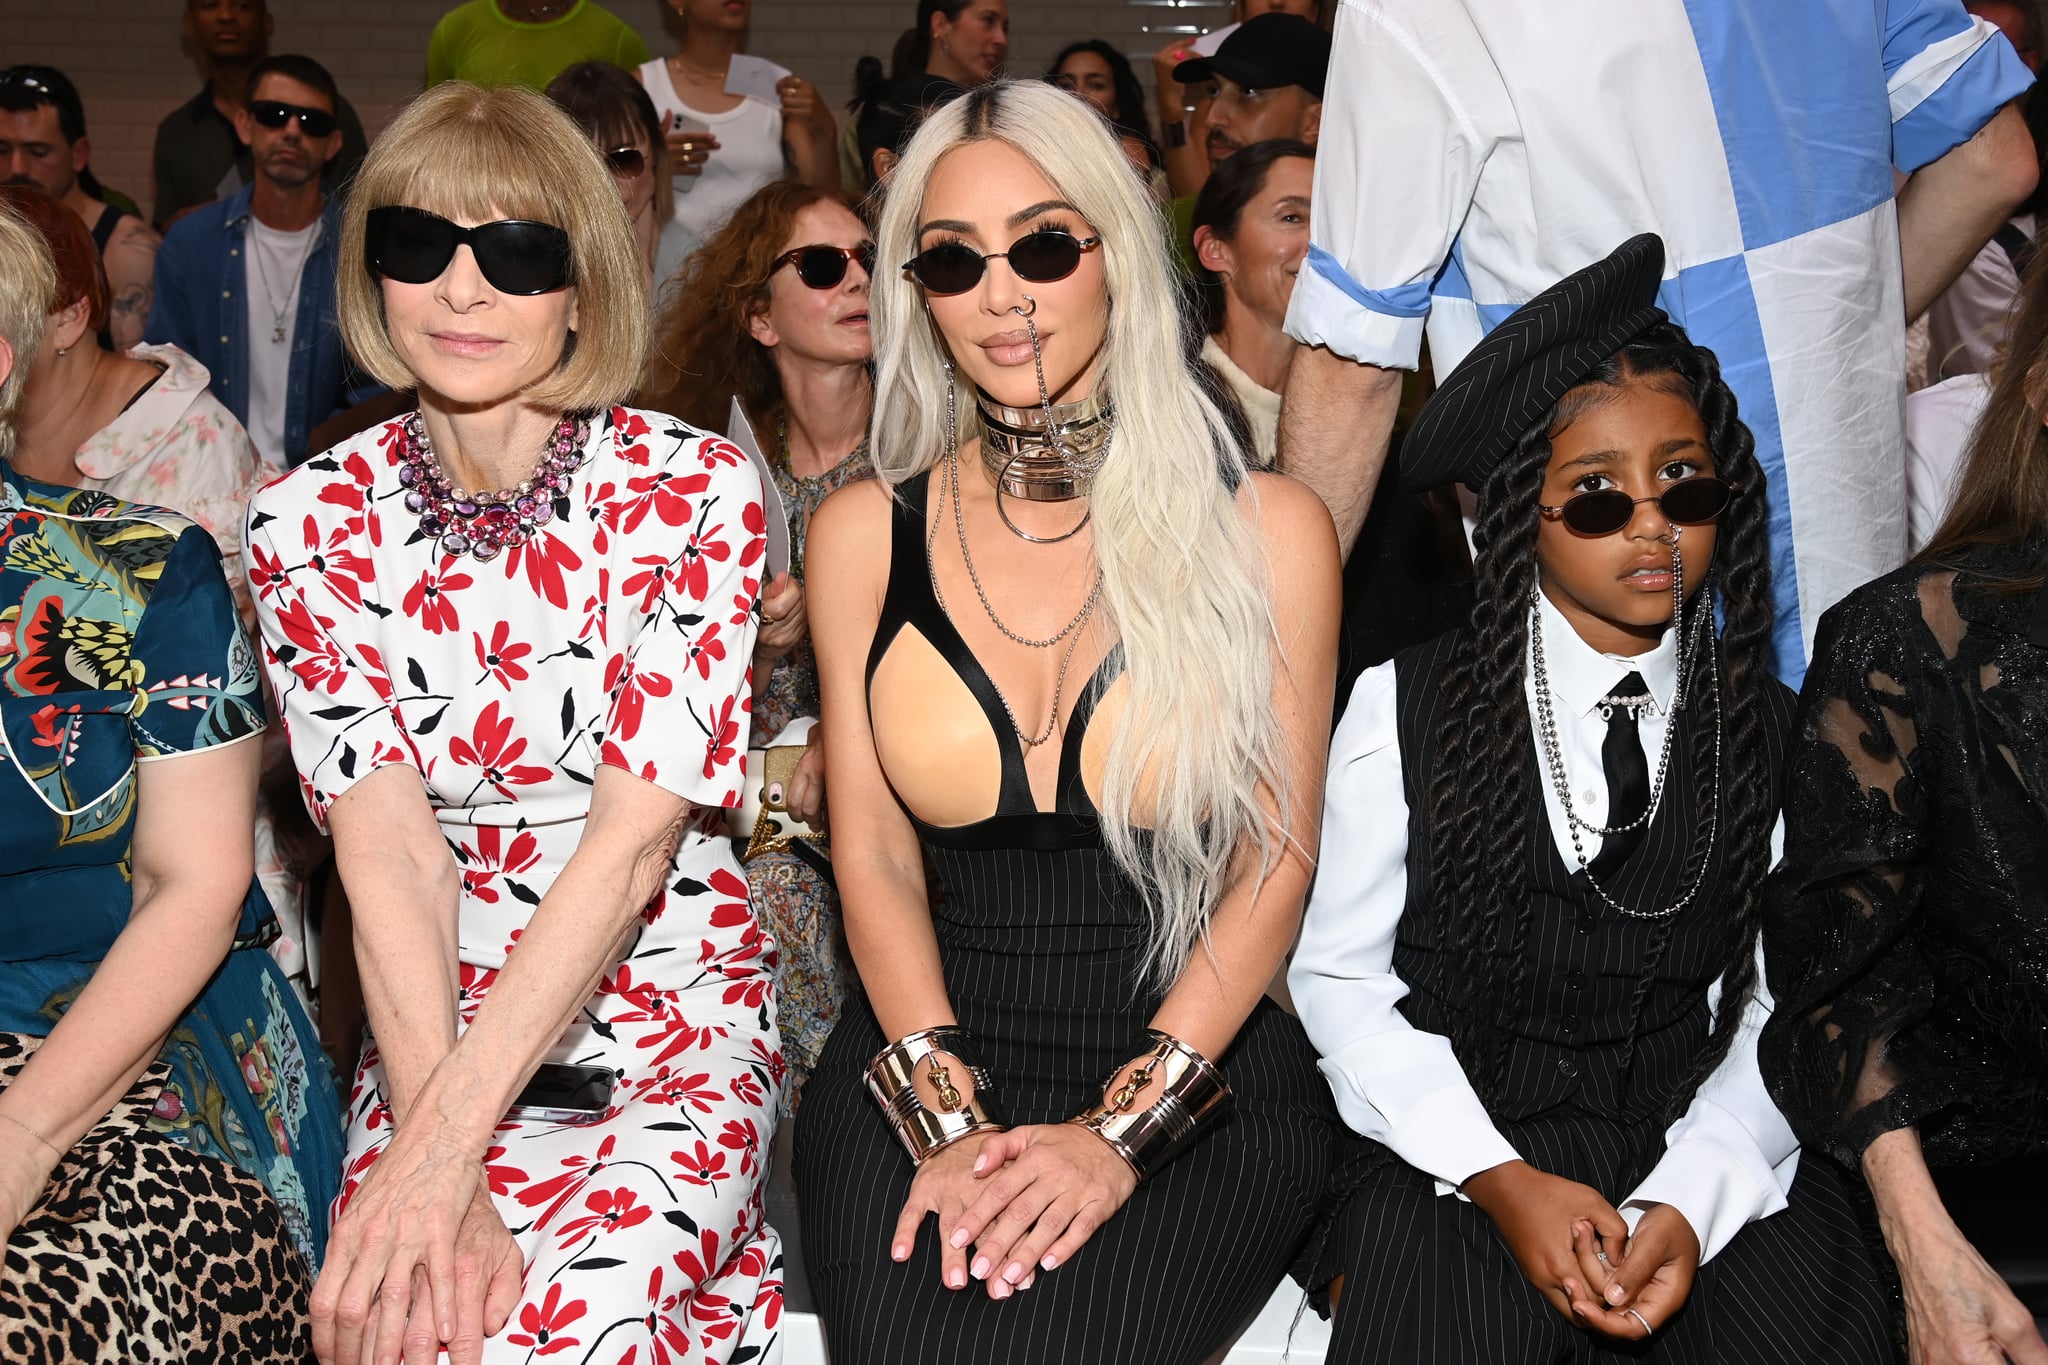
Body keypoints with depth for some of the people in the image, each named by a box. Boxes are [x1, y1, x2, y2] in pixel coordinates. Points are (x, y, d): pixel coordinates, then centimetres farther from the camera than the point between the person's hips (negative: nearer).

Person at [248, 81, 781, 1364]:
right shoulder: (314, 522, -1)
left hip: (676, 1022, -2)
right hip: (432, 1021, 2)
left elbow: (633, 835, -15)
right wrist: (434, 1152, -23)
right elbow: (389, 846, -11)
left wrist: (445, 1136, -22)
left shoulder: (695, 489, -8)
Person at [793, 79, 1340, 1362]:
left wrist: (1122, 1129, -12)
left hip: (1200, 1073, -1)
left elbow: (1275, 864, -2)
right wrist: (948, 1119, -10)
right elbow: (875, 859, 4)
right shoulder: (863, 535, 6)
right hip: (934, 1055, 2)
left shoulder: (1264, 529, 0)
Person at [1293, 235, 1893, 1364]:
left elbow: (1770, 1007, 4)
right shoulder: (1404, 708, -1)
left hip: (1702, 1154, 2)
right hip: (1454, 1143, -1)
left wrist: (1692, 1201, -14)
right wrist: (1502, 1180, -11)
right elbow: (1338, 973, 0)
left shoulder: (1771, 731, 5)